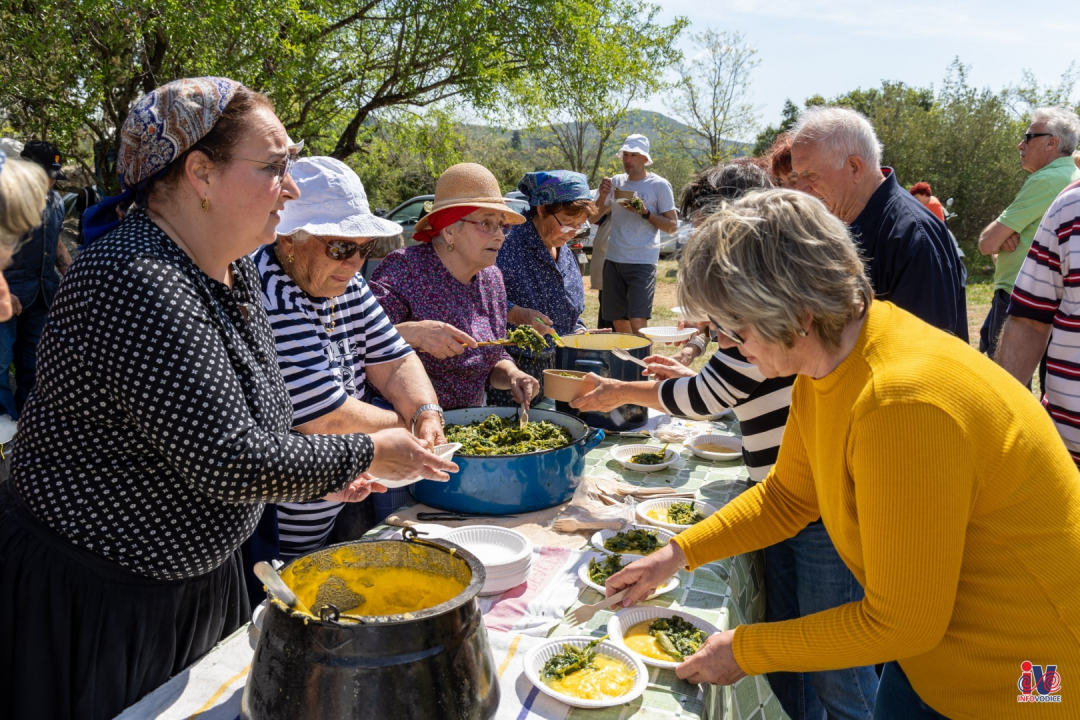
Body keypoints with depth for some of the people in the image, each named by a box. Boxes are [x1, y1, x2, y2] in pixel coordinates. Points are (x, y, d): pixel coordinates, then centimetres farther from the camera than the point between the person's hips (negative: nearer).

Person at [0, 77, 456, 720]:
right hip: (93, 603, -8)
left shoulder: (235, 269, 2)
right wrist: (367, 455, -18)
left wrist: (316, 478, 1)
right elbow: (226, 459, -30)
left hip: (197, 577, 9)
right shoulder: (135, 282, -28)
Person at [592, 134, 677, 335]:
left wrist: (645, 212, -17)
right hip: (613, 260, 5)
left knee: (637, 322, -14)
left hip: (642, 262, -5)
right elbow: (593, 219, 10)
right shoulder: (615, 182, 10)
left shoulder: (660, 185, -3)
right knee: (618, 321, 9)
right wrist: (602, 197, -8)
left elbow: (672, 225, -5)